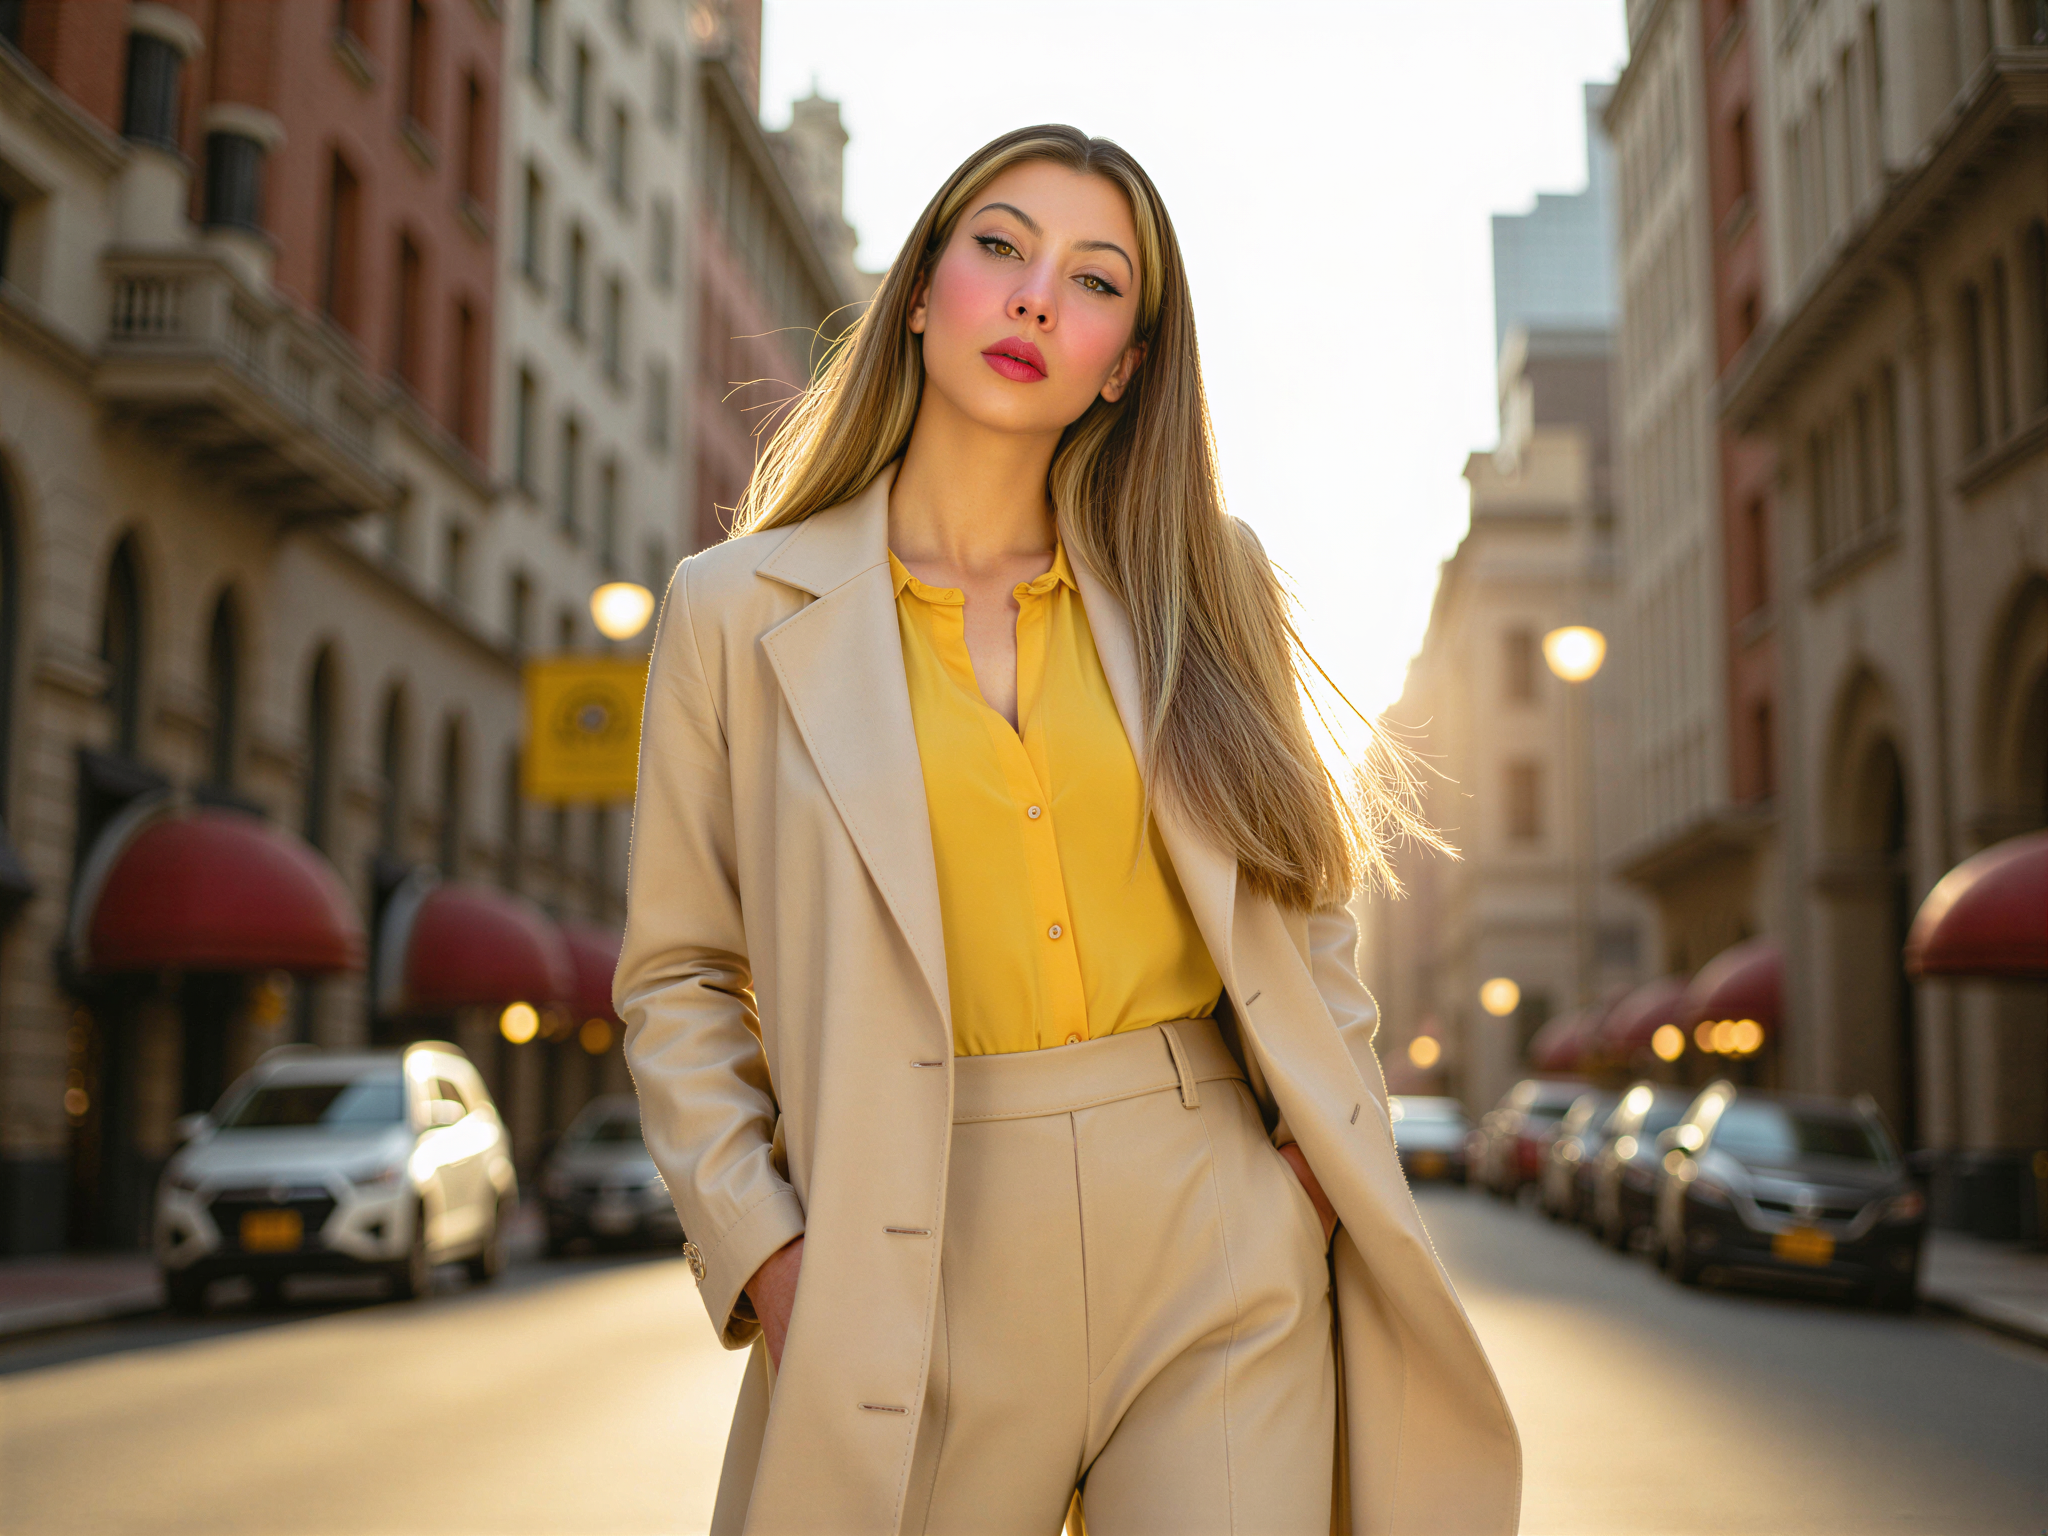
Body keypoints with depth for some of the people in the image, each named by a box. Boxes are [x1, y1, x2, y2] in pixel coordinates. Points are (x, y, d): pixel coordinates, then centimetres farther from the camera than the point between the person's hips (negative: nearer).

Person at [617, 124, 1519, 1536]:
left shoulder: (1201, 584, 7)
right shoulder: (744, 609, 2)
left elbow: (1304, 901, 15)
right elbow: (680, 979, 5)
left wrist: (1329, 1152, 2)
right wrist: (758, 1247, -7)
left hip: (1221, 1253, 2)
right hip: (928, 1274, -1)